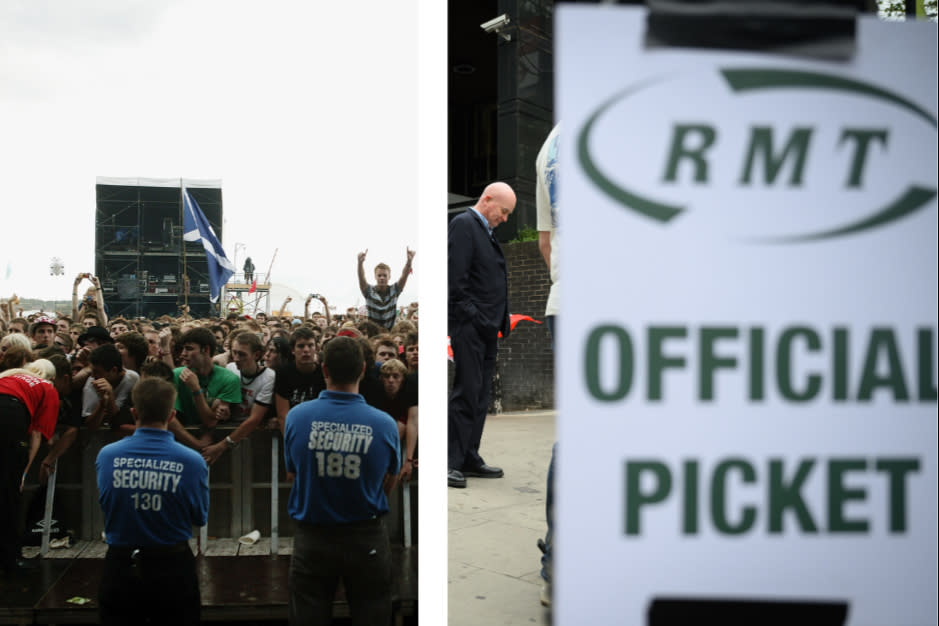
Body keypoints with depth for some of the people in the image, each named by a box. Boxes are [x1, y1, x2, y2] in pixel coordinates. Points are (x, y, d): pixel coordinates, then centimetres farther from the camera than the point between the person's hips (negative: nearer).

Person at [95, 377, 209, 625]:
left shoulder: (106, 456, -11)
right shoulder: (192, 462, -16)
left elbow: (103, 505, 8)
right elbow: (200, 518, -2)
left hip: (119, 567, 1)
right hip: (172, 567, -1)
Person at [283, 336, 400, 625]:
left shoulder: (296, 417, -12)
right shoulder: (384, 424, -14)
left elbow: (292, 475, 4)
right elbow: (388, 485, 1)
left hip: (311, 539, 1)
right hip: (367, 541, 0)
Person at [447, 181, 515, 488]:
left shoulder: (485, 231, 21)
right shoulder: (463, 224, -7)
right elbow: (455, 277, -16)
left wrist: (497, 322, 13)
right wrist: (469, 316, -18)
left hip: (487, 328, 10)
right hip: (469, 326, -9)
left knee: (480, 396, 11)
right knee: (466, 392, -10)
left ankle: (469, 458, 17)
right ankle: (450, 462, -5)